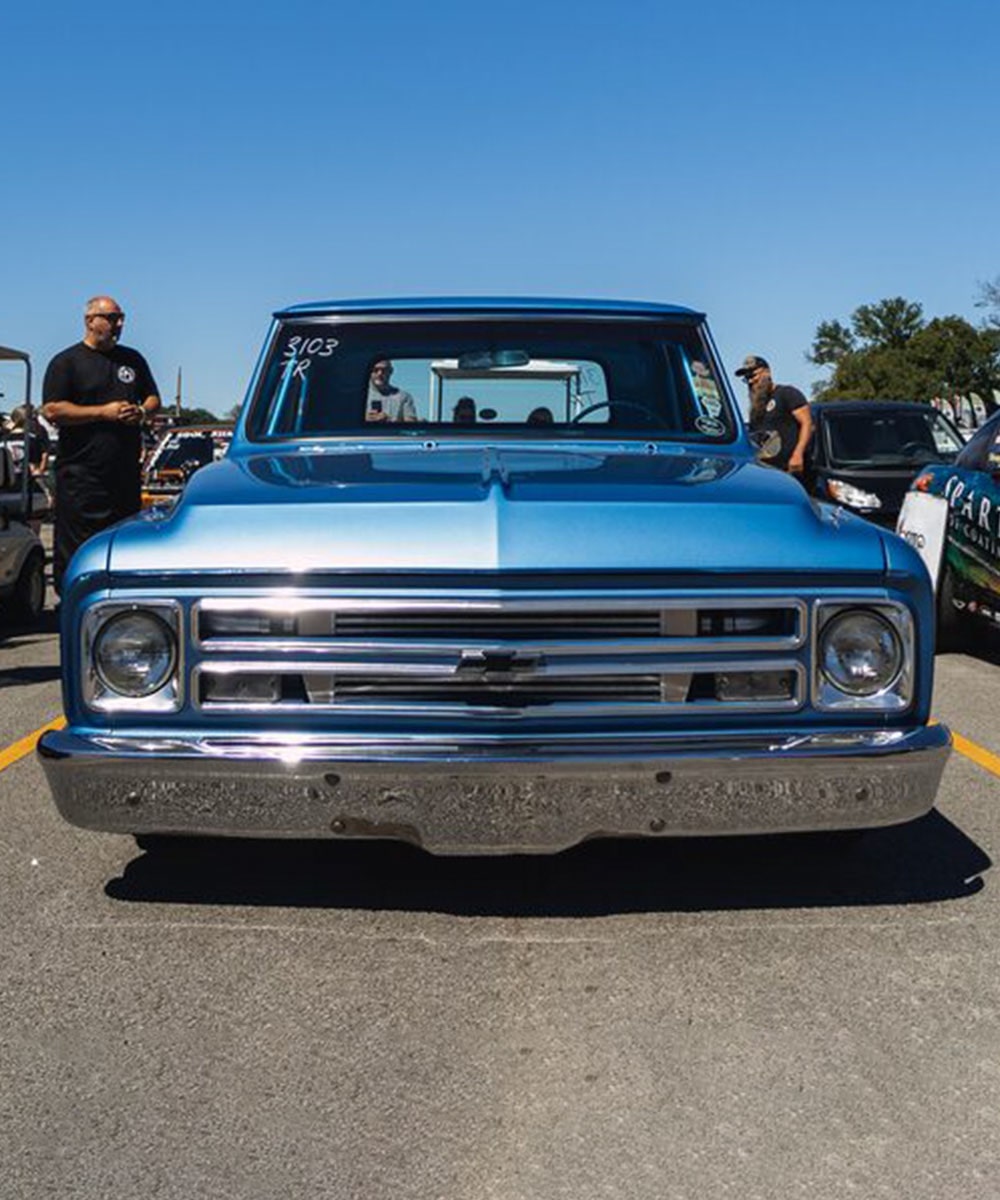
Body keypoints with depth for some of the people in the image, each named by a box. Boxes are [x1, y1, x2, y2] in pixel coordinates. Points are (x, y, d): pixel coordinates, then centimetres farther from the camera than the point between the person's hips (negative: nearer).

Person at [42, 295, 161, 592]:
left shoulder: (133, 359, 17)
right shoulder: (66, 362, 1)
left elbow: (153, 398, 24)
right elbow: (52, 411, -8)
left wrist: (142, 412, 0)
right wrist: (103, 412, -14)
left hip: (126, 474, 6)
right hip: (81, 475, -5)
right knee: (75, 555, -6)